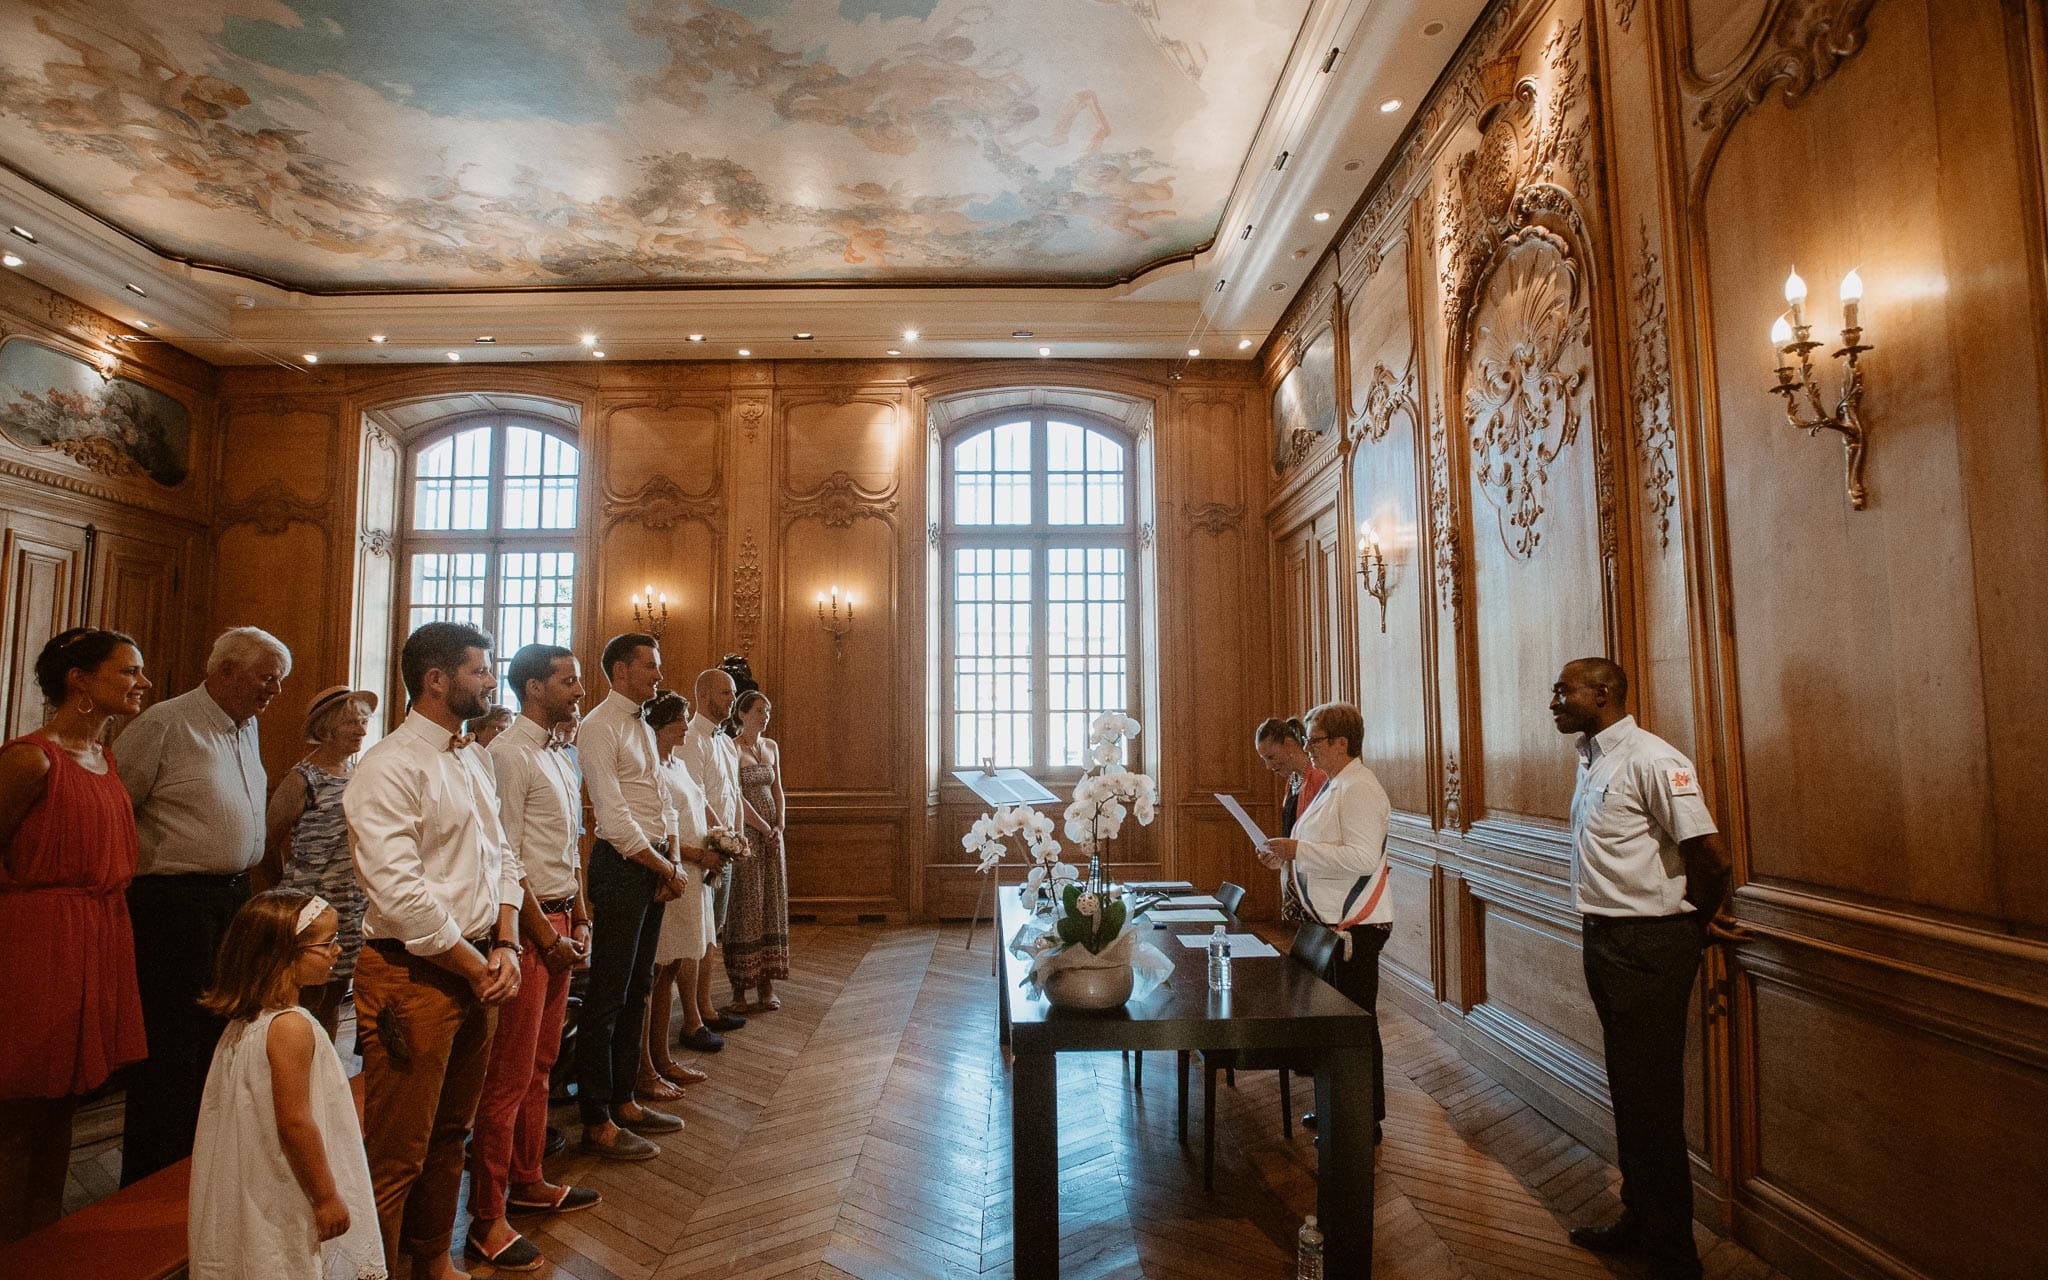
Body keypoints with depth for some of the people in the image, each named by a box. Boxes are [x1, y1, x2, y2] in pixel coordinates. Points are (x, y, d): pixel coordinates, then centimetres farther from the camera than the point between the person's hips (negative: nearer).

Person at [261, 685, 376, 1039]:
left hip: (354, 908, 6)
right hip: (314, 906, -6)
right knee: (309, 999, 0)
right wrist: (285, 889, 9)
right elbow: (267, 841, -2)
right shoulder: (303, 779, -11)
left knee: (334, 1000, 15)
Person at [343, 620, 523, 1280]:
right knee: (398, 1151, 3)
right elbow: (399, 892, -21)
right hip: (413, 975, -8)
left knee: (449, 1133, 21)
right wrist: (478, 968, -13)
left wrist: (504, 945, -1)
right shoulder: (391, 766, -15)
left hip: (475, 970, 8)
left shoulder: (474, 760, 13)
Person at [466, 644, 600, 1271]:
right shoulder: (508, 754, -15)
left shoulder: (561, 758, 14)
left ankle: (528, 1182, 33)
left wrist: (579, 920, 14)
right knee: (509, 1073, 0)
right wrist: (547, 935, -15)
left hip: (560, 919, 9)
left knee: (539, 1065, 19)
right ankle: (487, 1220, 12)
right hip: (526, 921, -9)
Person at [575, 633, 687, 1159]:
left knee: (637, 990, 16)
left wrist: (669, 864, 2)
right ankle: (597, 1123, 11)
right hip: (621, 865, -9)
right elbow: (614, 819, -18)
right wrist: (669, 869, -13)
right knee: (607, 996, 0)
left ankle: (624, 1101, 29)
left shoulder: (643, 729, 16)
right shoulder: (599, 727, -12)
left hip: (653, 866, 9)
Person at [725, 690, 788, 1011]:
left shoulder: (771, 747, 12)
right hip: (745, 833, -6)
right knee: (746, 905, -2)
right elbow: (736, 797, -13)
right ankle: (740, 987, 7)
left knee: (771, 905, 5)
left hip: (772, 833, 6)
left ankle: (767, 986, 11)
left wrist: (779, 826, -2)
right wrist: (765, 829, -12)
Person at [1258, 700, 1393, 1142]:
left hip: (1357, 927, -10)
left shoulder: (1359, 789, -19)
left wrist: (1298, 849, -25)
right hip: (1333, 923, 10)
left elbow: (1362, 858, -28)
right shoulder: (1335, 786, 13)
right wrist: (1286, 858, 8)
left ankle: (1366, 1121, 14)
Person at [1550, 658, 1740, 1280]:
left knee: (1653, 1102, 2)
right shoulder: (1593, 759, 10)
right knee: (1626, 1090, 20)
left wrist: (1697, 921, -5)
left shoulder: (1650, 759, -19)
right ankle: (1638, 1221, 35)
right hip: (1606, 941, 9)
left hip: (1648, 947, -9)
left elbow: (1711, 854, -21)